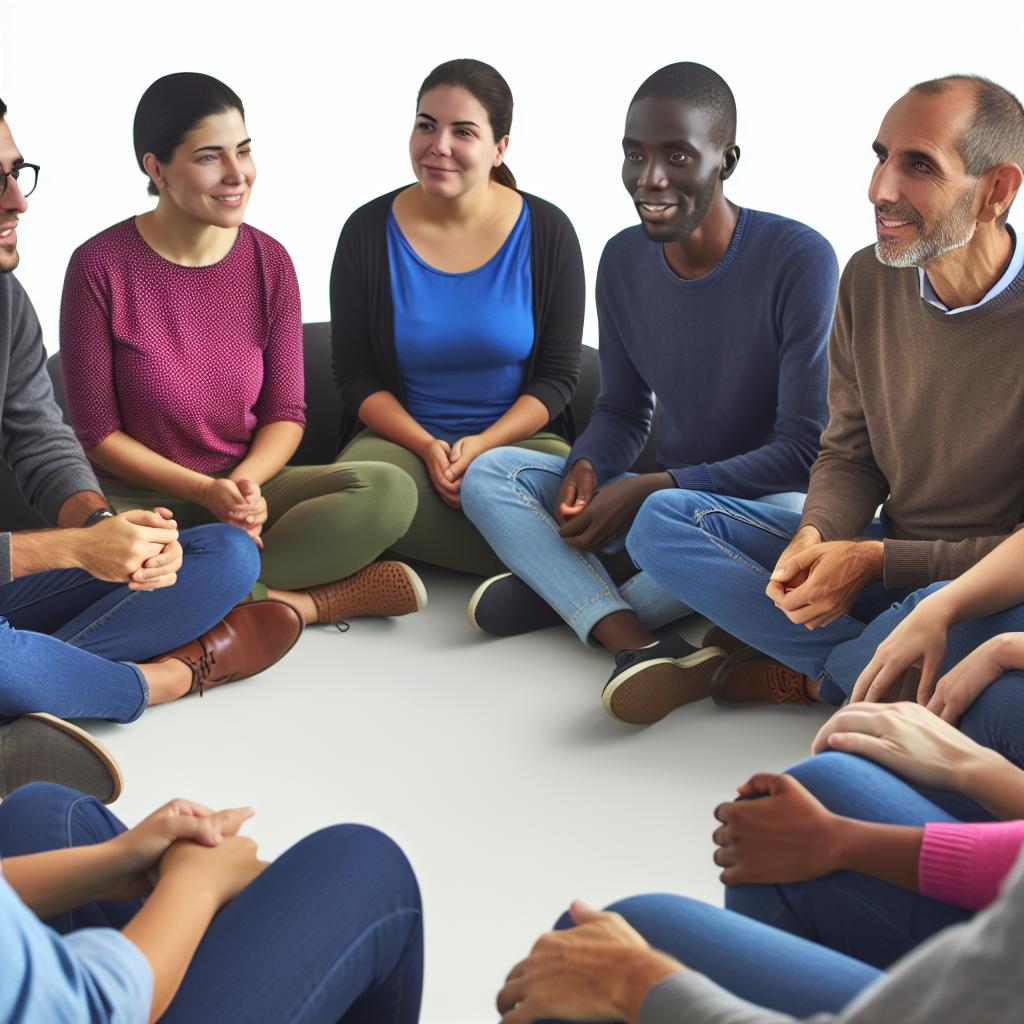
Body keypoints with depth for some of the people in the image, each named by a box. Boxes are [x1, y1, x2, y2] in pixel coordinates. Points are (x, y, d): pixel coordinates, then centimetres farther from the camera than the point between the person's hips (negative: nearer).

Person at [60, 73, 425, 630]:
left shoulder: (268, 261, 1)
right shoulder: (100, 266, -10)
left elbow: (285, 413, 4)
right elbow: (97, 432, -6)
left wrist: (245, 482, -18)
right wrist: (204, 491, -17)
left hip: (247, 485, 3)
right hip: (141, 496, -3)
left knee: (390, 491, -22)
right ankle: (312, 600, -24)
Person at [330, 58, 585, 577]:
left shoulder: (547, 233, -2)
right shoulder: (368, 232, -2)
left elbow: (557, 376, 1)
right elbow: (355, 377, 2)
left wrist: (483, 445, -16)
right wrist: (426, 447, -15)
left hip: (518, 434, -1)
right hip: (400, 435, 1)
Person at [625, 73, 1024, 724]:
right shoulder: (871, 280, 0)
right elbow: (850, 455, 8)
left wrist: (876, 561, -20)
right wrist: (816, 536, -14)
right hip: (882, 557, 6)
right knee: (663, 520, -6)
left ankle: (807, 677, -10)